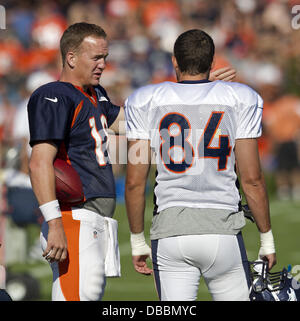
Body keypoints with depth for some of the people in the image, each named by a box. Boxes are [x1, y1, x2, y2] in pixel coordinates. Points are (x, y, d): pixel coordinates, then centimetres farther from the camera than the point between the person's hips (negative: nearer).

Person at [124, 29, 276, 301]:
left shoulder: (146, 102, 5)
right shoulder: (240, 100, 3)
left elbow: (135, 183, 4)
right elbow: (251, 179, 1)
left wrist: (137, 240, 14)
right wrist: (267, 239, 10)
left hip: (170, 229, 1)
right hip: (222, 227, -1)